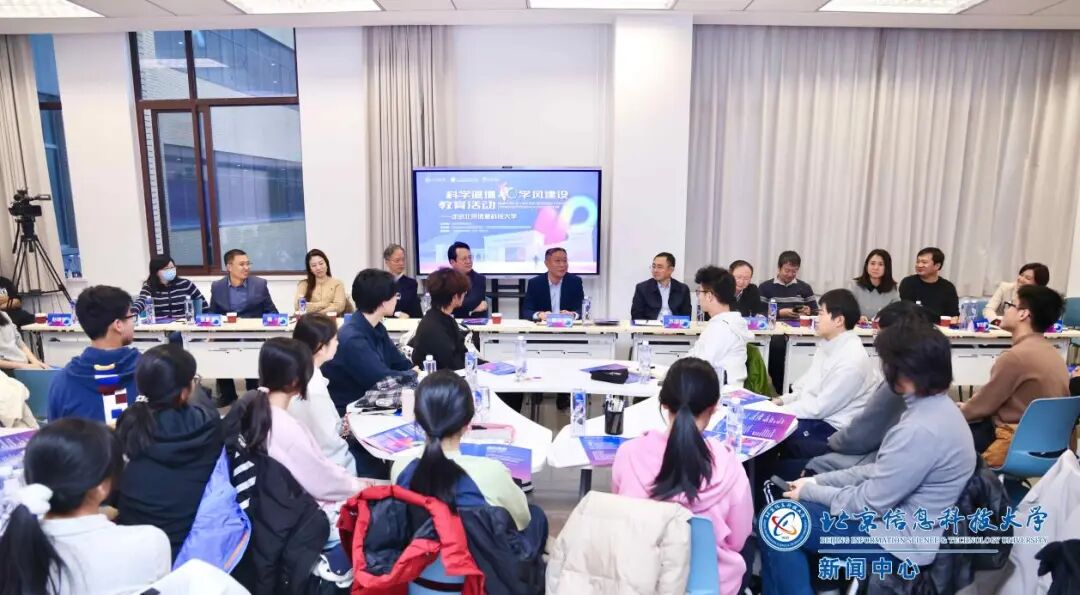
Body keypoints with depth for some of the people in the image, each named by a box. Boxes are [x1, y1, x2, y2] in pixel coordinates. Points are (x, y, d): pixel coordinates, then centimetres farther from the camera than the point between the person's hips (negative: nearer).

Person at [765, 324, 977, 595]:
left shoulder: (921, 430, -29)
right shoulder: (937, 408, 4)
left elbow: (869, 502, -22)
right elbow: (880, 472, 11)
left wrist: (809, 491, -7)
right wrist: (819, 481, 5)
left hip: (898, 539, -9)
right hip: (898, 518, 10)